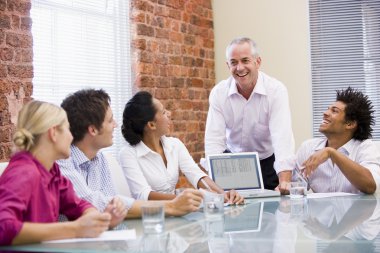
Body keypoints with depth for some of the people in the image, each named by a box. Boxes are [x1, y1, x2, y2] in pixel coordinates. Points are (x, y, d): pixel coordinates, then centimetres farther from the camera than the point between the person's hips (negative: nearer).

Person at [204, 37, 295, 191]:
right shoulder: (218, 93, -9)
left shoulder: (276, 90, -15)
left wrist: (285, 183, -38)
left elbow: (282, 138, -25)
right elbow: (214, 140, -14)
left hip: (268, 162, -1)